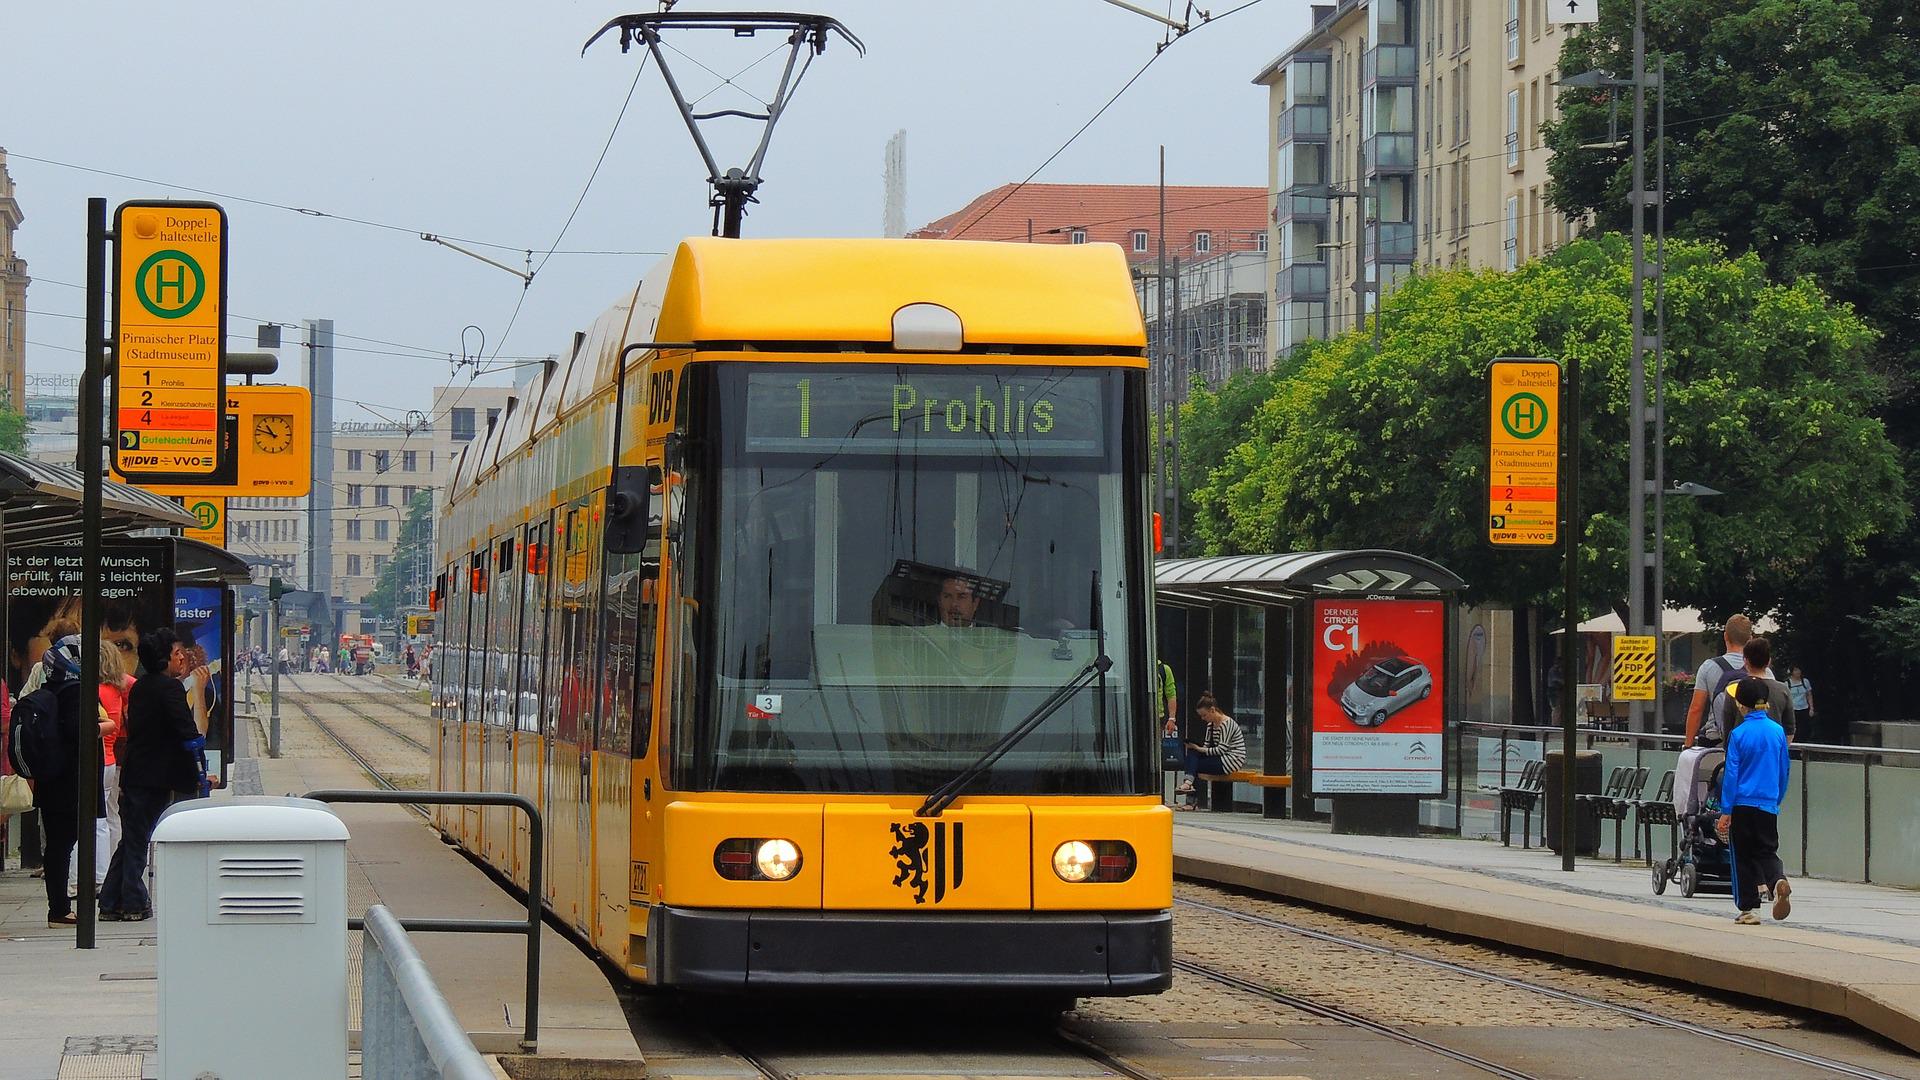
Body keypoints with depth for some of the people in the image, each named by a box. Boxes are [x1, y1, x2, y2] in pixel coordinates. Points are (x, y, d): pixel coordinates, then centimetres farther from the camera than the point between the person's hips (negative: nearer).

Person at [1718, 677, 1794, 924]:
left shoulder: (1739, 734, -9)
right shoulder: (1778, 731, 3)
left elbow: (1731, 774, -9)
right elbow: (1785, 771, 11)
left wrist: (1725, 812, -6)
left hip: (1742, 804, -3)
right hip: (1768, 805, 3)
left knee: (1743, 857, 6)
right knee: (1767, 851, 10)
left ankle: (1748, 909, 7)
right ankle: (1779, 880, -20)